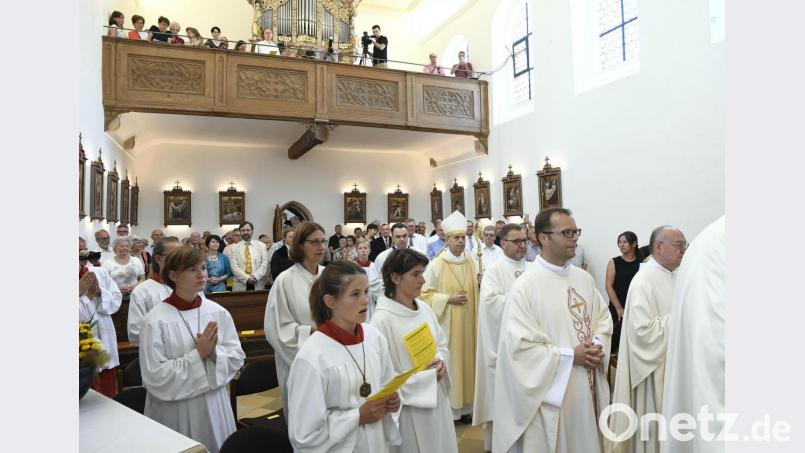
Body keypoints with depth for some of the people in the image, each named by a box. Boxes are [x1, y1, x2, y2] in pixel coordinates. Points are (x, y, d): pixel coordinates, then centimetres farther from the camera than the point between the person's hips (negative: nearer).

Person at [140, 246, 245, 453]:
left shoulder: (218, 312, -2)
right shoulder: (156, 320, -15)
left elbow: (237, 357, 1)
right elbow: (155, 377, -17)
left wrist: (214, 353, -17)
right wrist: (198, 355, -20)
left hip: (215, 406, 4)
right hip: (175, 412, -4)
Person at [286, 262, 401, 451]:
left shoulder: (375, 337, -8)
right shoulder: (311, 357, -24)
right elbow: (303, 434, -21)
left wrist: (392, 400, -11)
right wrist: (358, 417, -22)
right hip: (339, 448, -5)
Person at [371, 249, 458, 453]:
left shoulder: (424, 308, 2)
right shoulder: (382, 319, -20)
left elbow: (442, 345, 14)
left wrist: (440, 361, -7)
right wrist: (423, 376, -17)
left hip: (437, 399, 7)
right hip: (409, 407, -7)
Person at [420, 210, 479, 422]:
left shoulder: (472, 262, 4)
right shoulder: (436, 264, -8)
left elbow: (479, 292, 11)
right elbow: (426, 293, -7)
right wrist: (448, 299, -15)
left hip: (468, 321, 4)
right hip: (447, 323, -4)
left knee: (467, 358, 10)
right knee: (447, 361, 2)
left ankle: (465, 405, 23)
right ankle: (448, 408, 15)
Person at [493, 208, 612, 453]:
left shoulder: (584, 278, 5)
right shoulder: (525, 286, -16)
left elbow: (603, 317, 13)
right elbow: (518, 346, -19)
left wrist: (598, 346, -8)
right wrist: (570, 356, -17)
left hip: (588, 388, 6)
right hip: (551, 394, -6)